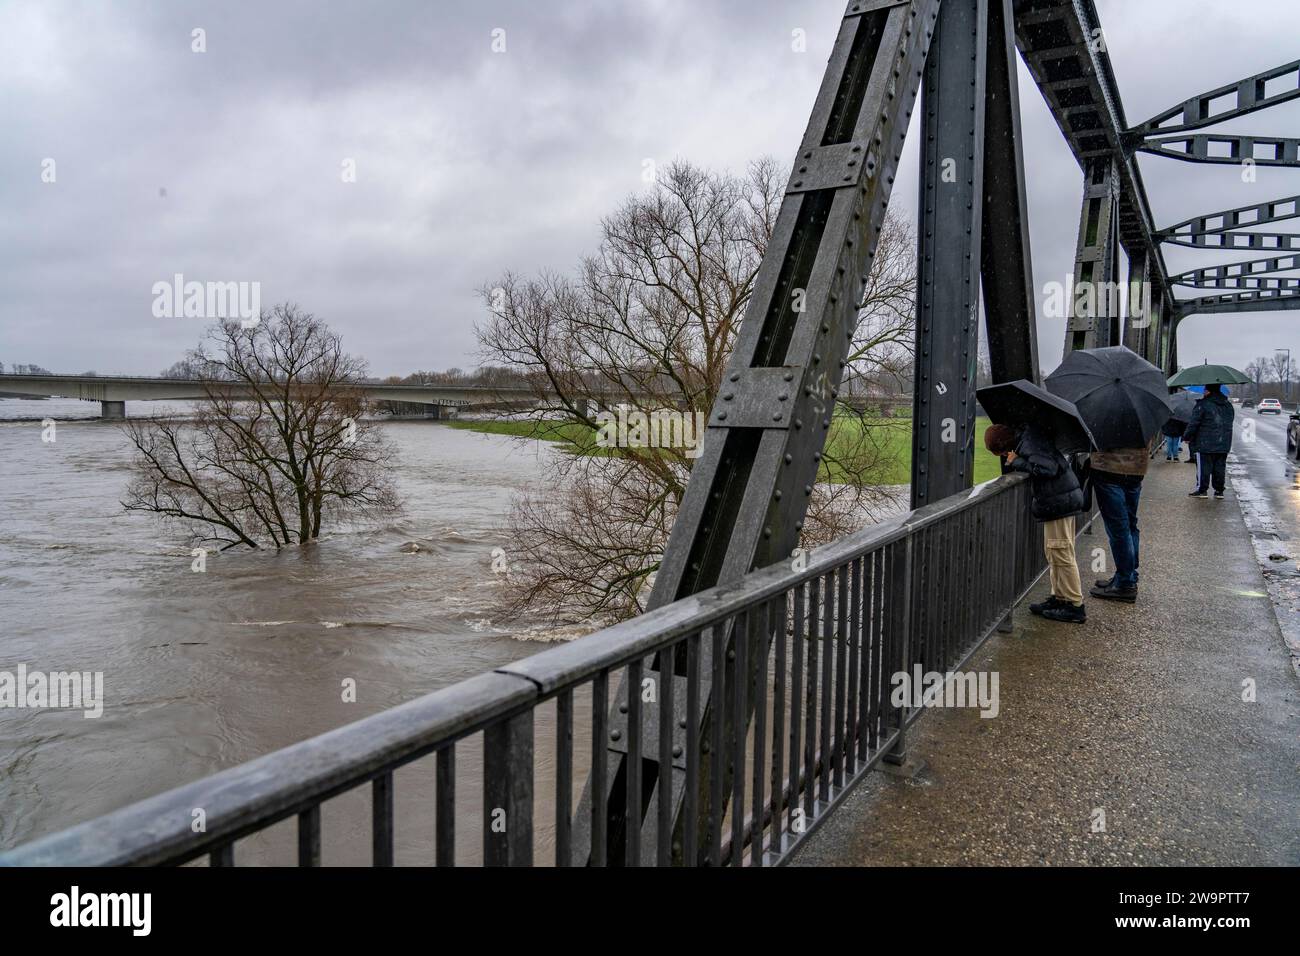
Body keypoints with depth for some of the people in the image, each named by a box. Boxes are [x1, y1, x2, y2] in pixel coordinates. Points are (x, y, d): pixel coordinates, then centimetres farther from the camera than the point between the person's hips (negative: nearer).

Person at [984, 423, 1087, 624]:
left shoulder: (1028, 444, -18)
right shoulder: (1029, 437, 11)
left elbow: (1047, 469, -28)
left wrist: (1017, 462, -18)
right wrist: (1014, 463, 6)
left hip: (1059, 500, -10)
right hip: (1065, 498, 10)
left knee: (1061, 554, -5)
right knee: (1053, 553, 17)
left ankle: (1075, 606, 1)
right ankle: (1059, 597, 24)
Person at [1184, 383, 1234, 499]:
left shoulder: (1202, 404, -11)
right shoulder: (1229, 406, 13)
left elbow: (1194, 423, -11)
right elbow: (1229, 423, 21)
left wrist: (1188, 437, 0)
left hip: (1206, 444, -6)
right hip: (1224, 445, 6)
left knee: (1204, 467, 0)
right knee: (1219, 468, 10)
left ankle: (1202, 490, 3)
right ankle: (1219, 491, 13)